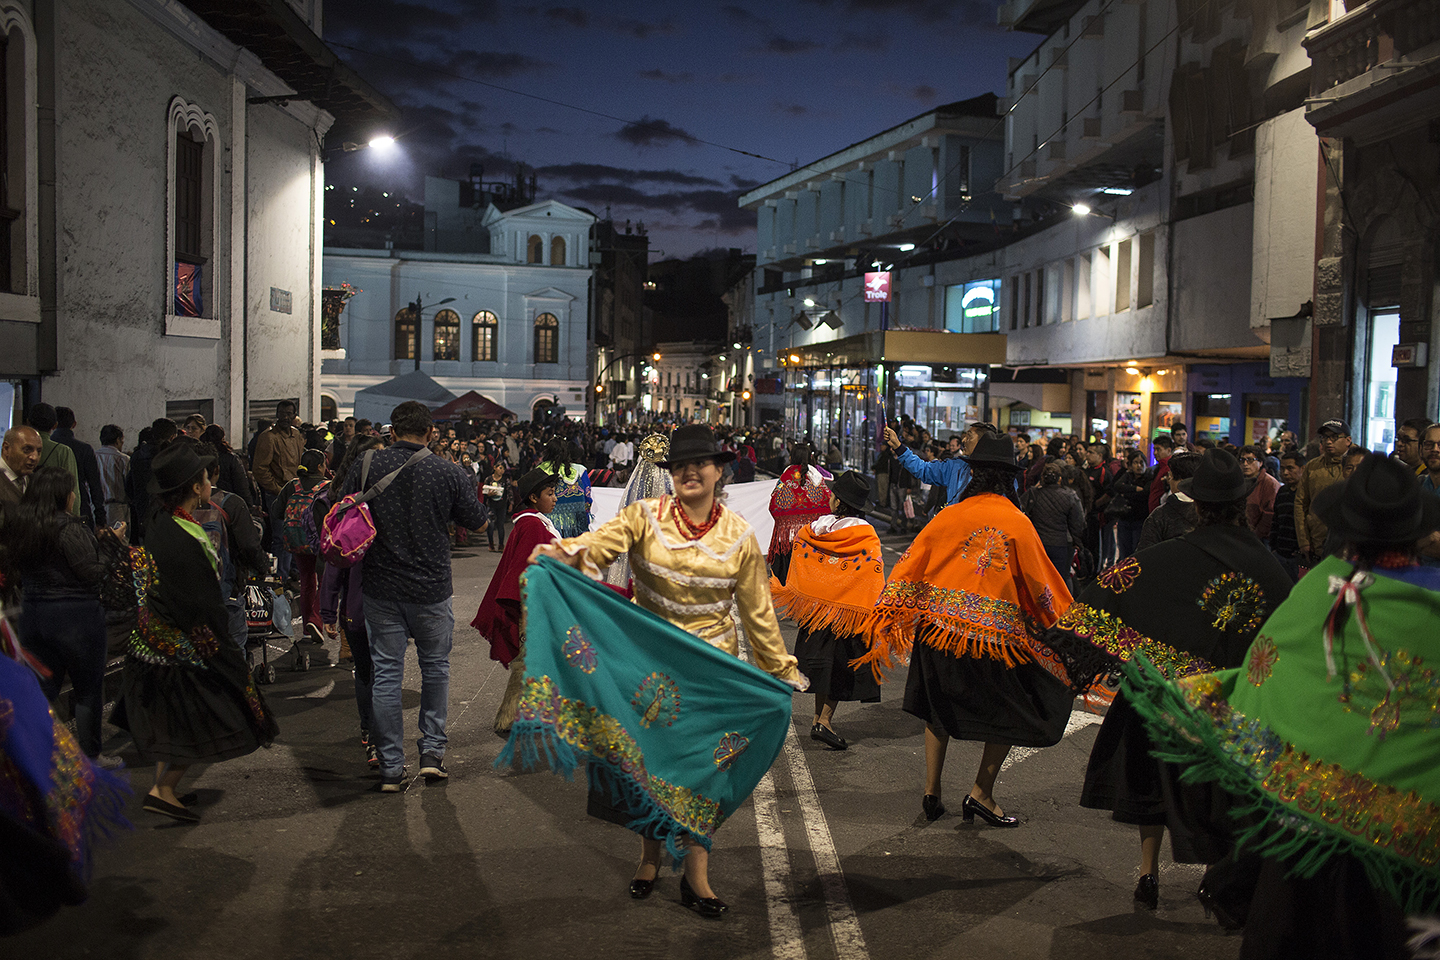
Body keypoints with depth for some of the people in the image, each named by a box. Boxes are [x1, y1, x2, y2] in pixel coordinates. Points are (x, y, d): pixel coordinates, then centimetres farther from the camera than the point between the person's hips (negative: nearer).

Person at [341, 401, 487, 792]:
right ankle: (432, 750, 19)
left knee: (386, 673, 8)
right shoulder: (449, 473, -8)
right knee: (435, 666, 19)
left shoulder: (364, 467, -4)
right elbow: (478, 524, 3)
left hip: (381, 587, 1)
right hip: (431, 588, -1)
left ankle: (390, 767, 12)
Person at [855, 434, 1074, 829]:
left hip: (940, 623, 4)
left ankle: (932, 791, 21)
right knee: (1012, 712, 14)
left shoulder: (949, 516, 1)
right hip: (993, 632, -3)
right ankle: (981, 793, 12)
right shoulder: (1017, 523, -6)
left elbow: (912, 563, 3)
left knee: (939, 707, 20)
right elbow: (1041, 583, -3)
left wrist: (886, 617, 10)